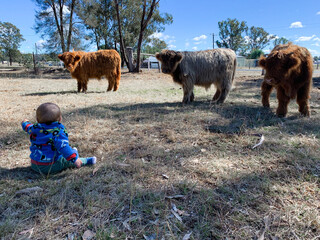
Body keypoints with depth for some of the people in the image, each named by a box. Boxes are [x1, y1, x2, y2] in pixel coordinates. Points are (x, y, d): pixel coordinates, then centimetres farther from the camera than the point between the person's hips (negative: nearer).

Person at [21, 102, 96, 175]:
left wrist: (25, 123, 52)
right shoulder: (58, 131, -20)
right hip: (52, 167, -8)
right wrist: (74, 158, -35)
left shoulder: (34, 129, 3)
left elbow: (28, 127, 29)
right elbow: (63, 146, -34)